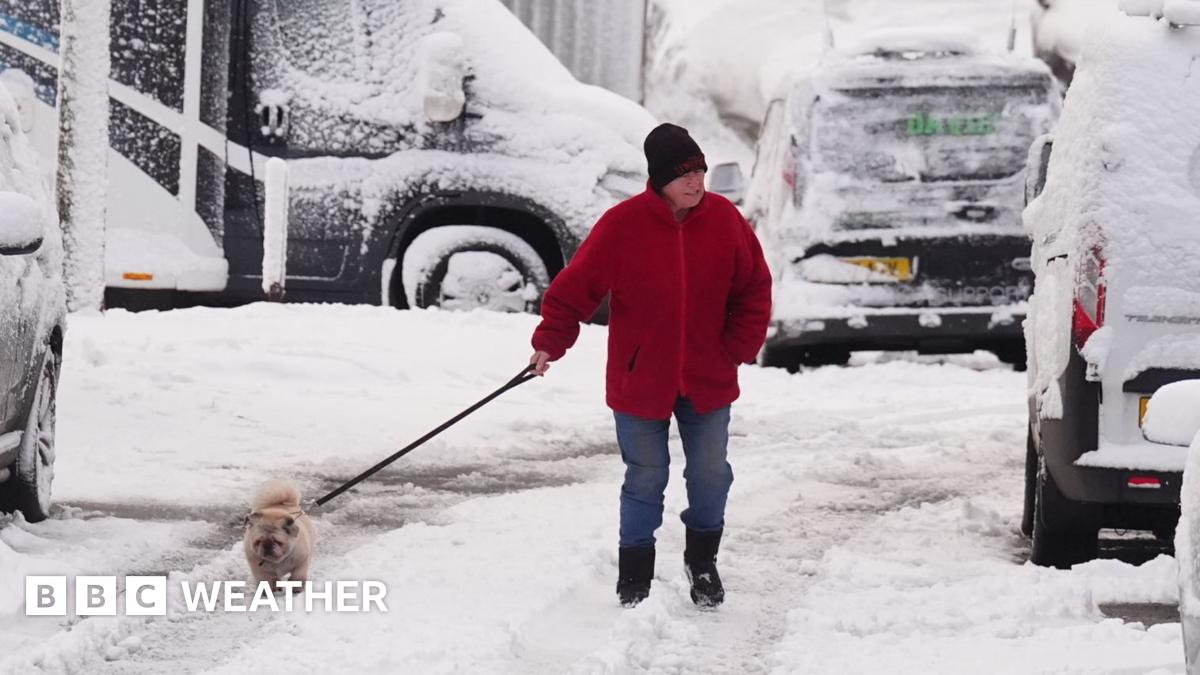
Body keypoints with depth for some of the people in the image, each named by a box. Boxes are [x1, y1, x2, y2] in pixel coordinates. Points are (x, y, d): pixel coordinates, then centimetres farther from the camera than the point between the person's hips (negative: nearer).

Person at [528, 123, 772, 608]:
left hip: (708, 381, 2)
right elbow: (576, 287, -10)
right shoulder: (623, 224, -15)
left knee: (710, 476, 8)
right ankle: (634, 577, 19)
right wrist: (549, 344, -16)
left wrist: (740, 347, -3)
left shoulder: (724, 219, -5)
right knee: (645, 481, 5)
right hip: (640, 380, -2)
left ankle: (702, 561, 31)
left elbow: (754, 288, 4)